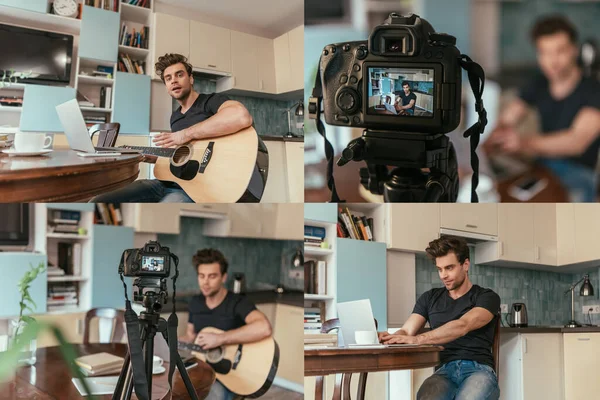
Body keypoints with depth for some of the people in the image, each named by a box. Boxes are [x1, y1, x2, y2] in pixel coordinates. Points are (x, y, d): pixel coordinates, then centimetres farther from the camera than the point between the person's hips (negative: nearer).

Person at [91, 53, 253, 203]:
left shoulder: (212, 101, -5)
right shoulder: (175, 116, 21)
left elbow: (242, 117, -30)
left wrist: (187, 134, -24)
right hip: (165, 183, 9)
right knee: (97, 202, -3)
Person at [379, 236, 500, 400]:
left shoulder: (487, 297, 7)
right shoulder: (430, 298, 21)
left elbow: (462, 326, -13)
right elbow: (406, 332, 11)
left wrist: (418, 339, -27)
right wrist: (390, 338, -16)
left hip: (478, 370, -2)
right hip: (445, 371, 2)